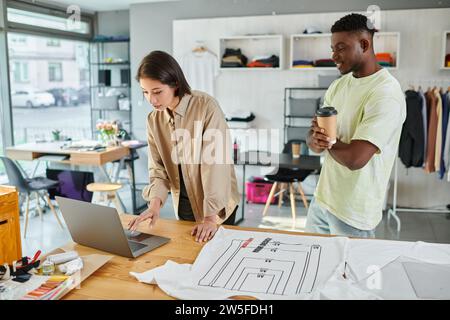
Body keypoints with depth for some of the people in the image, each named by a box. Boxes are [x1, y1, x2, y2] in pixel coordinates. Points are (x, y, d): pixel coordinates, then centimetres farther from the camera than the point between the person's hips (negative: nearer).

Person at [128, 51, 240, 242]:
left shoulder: (207, 107, -21)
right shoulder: (154, 119, -3)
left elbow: (215, 163, -24)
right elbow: (158, 169, -2)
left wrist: (212, 217, -26)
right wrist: (155, 203, -20)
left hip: (218, 206, -5)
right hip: (183, 204, 5)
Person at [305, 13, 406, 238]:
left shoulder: (386, 95, -20)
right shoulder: (338, 86, 6)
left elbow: (355, 158, -28)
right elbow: (311, 138, 6)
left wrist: (326, 140, -10)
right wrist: (316, 140, -18)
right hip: (321, 199, 8)